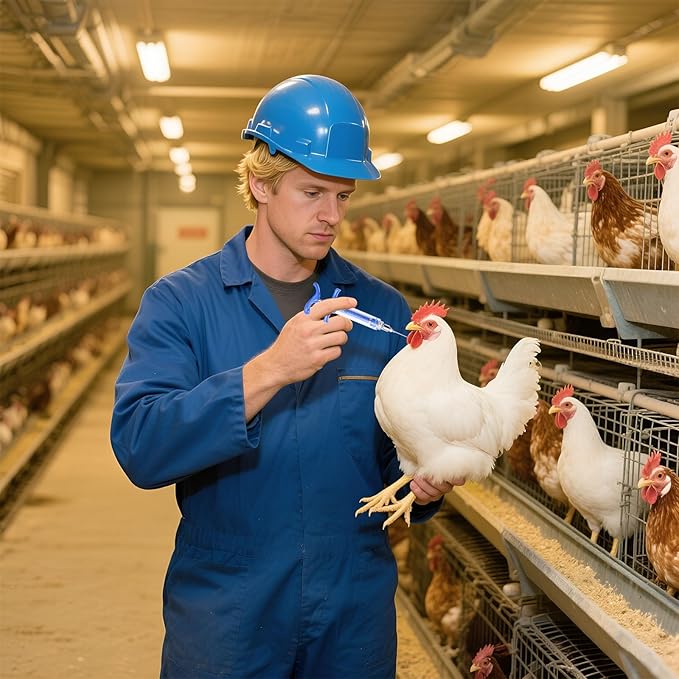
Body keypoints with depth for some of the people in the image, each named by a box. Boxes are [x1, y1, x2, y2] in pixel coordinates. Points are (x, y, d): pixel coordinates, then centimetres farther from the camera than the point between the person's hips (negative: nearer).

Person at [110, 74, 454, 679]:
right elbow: (140, 448, -20)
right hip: (223, 615, -2)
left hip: (355, 616, 3)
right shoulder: (179, 302, -7)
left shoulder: (382, 310, 1)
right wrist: (267, 372, -29)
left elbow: (395, 456, 7)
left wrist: (423, 485, -15)